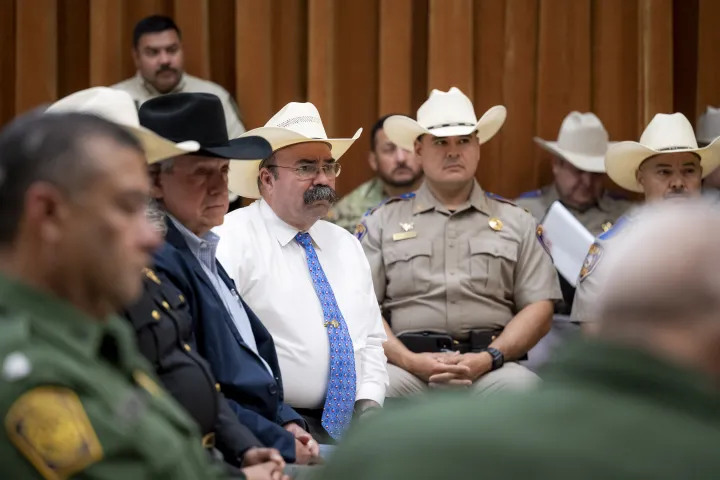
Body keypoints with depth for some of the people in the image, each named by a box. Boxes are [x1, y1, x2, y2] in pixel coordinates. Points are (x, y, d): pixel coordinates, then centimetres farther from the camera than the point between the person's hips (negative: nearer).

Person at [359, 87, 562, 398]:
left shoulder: (517, 222, 18)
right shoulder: (382, 221, 16)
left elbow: (539, 309, 10)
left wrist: (489, 358, -8)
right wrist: (410, 360, -10)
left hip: (491, 368, 1)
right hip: (409, 364, -1)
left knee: (519, 384, -34)